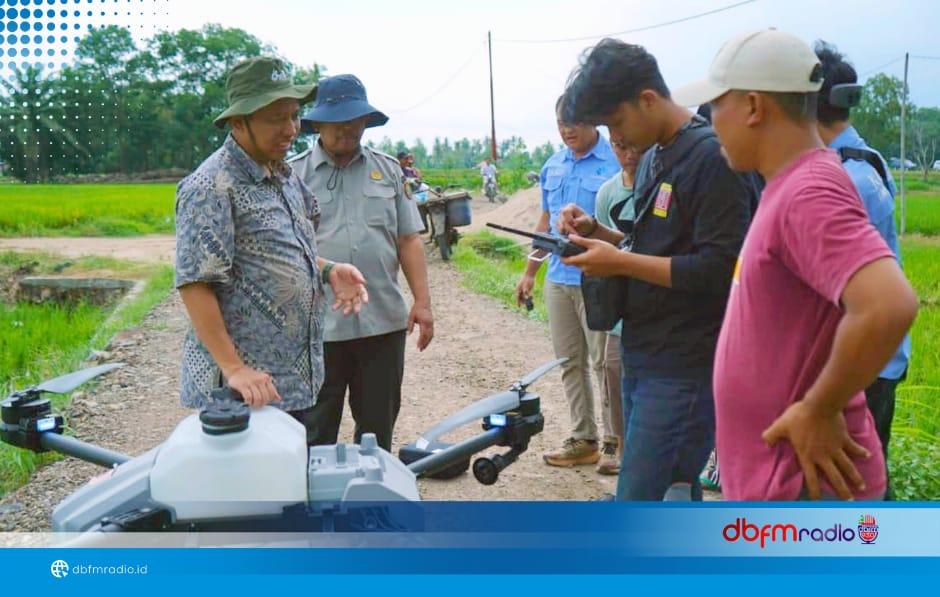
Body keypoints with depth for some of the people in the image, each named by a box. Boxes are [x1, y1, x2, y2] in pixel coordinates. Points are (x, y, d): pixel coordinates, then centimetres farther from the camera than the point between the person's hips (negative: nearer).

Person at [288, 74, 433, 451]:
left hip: (384, 322, 3)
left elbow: (408, 240, 10)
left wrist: (422, 301, 1)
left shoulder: (388, 171, 11)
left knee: (378, 430, 14)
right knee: (316, 435, 7)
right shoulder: (294, 175, 2)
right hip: (317, 326, -2)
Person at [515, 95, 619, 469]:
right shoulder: (552, 166, 13)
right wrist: (530, 273, 18)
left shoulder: (615, 163, -8)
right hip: (558, 278, 7)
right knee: (570, 363, 12)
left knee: (604, 363, -1)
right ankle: (583, 439, 23)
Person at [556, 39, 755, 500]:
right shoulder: (652, 159, 14)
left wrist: (620, 263, -18)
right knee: (673, 493, 17)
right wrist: (597, 233, 6)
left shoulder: (711, 156, -14)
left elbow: (721, 269, -21)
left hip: (683, 368, -9)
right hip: (641, 358, 9)